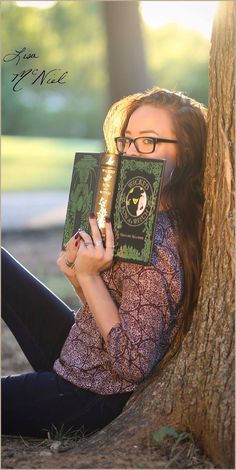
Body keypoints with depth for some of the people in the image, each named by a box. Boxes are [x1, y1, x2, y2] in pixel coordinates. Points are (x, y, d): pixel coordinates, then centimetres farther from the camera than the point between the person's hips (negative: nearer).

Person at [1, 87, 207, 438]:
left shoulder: (154, 250, -27)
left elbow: (133, 365, -26)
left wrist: (89, 277, -26)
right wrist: (80, 274, -9)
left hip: (86, 400, -9)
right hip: (76, 355, 9)